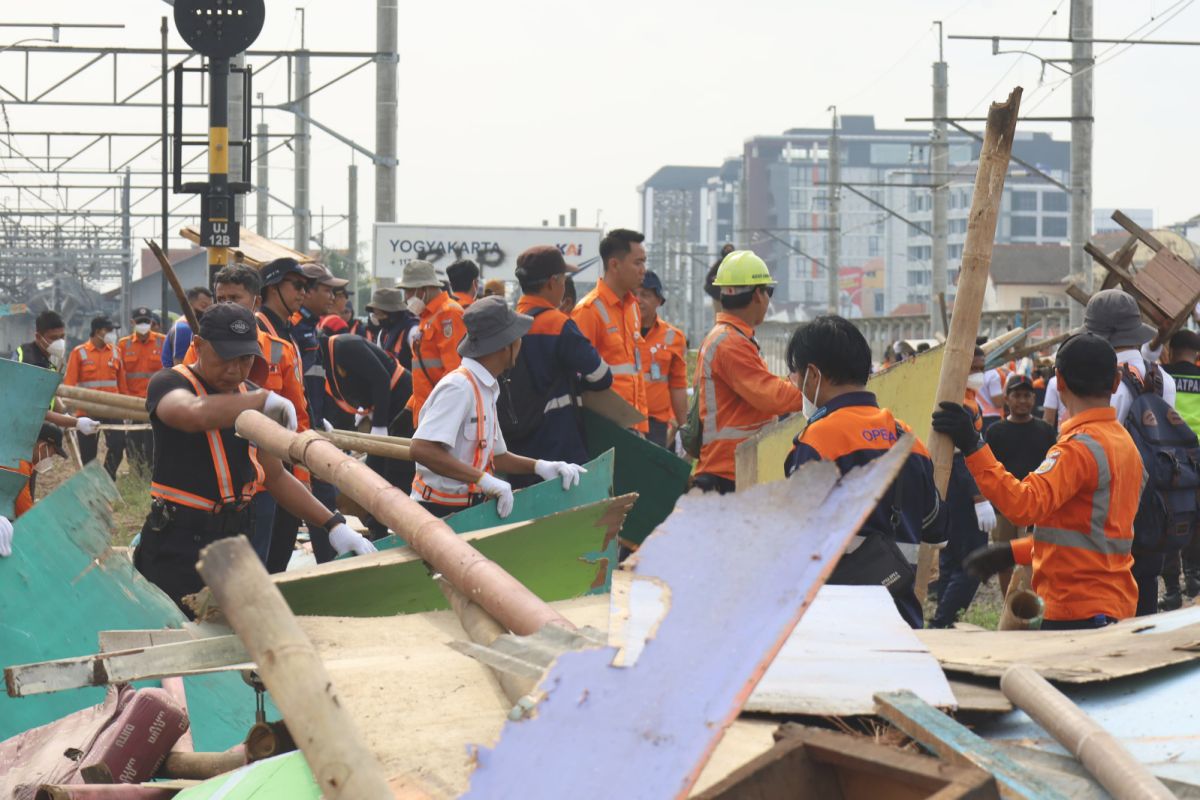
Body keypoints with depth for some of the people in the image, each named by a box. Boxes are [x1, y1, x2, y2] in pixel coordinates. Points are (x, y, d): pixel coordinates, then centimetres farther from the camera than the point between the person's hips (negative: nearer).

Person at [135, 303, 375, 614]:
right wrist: (264, 399, -27)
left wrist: (333, 524, 6)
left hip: (236, 540, 7)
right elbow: (195, 414, -36)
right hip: (177, 545, -6)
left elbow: (277, 477, 17)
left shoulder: (251, 397, 12)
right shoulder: (169, 383, -9)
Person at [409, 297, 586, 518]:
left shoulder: (486, 389, 12)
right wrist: (485, 480, -29)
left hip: (469, 508, 9)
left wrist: (540, 466, 3)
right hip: (440, 514, -9)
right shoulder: (459, 387, -18)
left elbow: (495, 455, 20)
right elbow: (421, 449, -30)